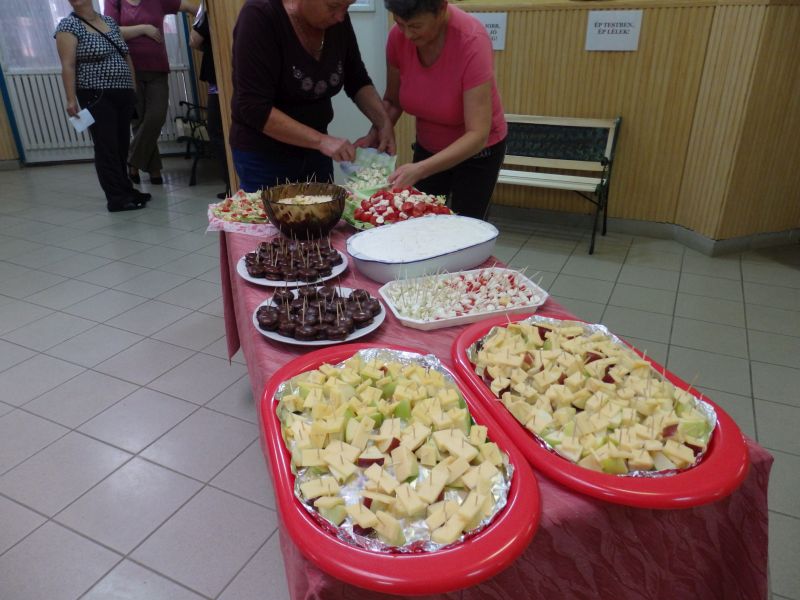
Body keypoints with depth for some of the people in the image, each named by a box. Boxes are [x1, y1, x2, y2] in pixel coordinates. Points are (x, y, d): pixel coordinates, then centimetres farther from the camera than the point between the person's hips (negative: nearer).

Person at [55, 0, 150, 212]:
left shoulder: (109, 21, 13)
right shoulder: (69, 25, -4)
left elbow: (126, 56, 18)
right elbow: (68, 66, -11)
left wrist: (134, 87, 15)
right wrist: (71, 99, -19)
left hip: (123, 95, 6)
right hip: (97, 97, -6)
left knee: (122, 146, 11)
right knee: (107, 148, -5)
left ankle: (125, 190, 21)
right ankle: (116, 198, -1)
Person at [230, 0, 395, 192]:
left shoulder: (337, 20, -4)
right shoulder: (260, 17, -20)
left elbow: (357, 81, 7)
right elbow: (254, 108, -24)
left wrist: (383, 121, -9)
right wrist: (321, 140, -28)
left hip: (313, 149, 5)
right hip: (263, 155, -5)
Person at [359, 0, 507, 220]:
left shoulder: (471, 41, -30)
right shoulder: (398, 37, -17)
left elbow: (477, 135, -34)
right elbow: (392, 100, -1)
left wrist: (419, 170, -43)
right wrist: (374, 135, -19)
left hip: (478, 150, -4)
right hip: (428, 147, 4)